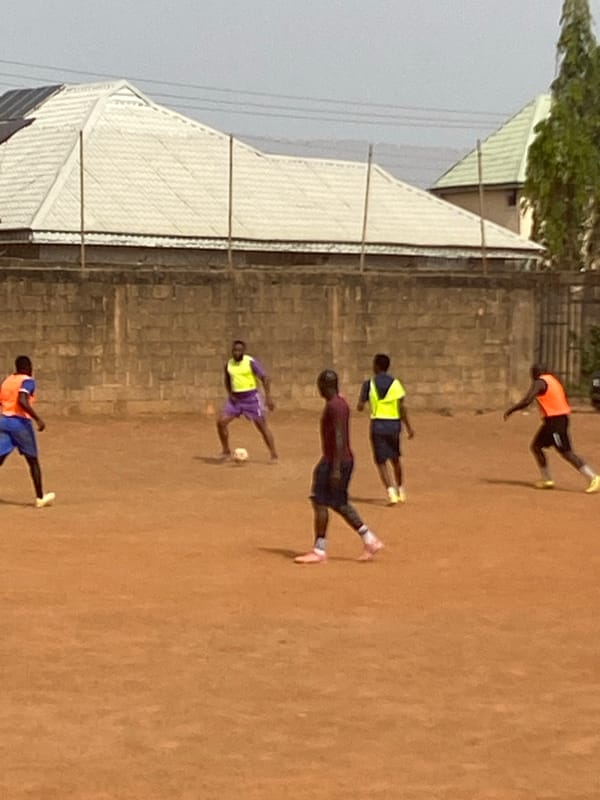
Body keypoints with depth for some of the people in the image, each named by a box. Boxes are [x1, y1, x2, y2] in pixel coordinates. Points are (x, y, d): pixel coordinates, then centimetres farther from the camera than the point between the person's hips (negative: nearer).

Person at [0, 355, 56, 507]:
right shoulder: (27, 381, -8)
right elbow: (22, 401, -24)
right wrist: (38, 419, -24)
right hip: (20, 422, -5)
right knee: (33, 461, 10)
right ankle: (40, 498, 19)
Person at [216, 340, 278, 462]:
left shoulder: (251, 362, -12)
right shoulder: (229, 364, 4)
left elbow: (265, 378, -13)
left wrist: (268, 397, -19)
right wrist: (230, 394, 4)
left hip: (251, 398, -5)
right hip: (235, 399, 5)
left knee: (262, 426, -4)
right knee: (221, 422, -5)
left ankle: (274, 456, 4)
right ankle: (226, 452, 10)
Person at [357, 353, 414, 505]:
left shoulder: (369, 384, -2)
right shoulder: (395, 383, 0)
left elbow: (360, 407, -2)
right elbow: (402, 407, -7)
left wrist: (361, 401, 21)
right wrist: (408, 427, -3)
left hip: (377, 425, -2)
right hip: (394, 424, 2)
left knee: (381, 462, 2)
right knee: (395, 459, 20)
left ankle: (391, 493, -14)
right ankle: (401, 491, 30)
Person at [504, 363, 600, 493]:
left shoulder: (539, 383, -10)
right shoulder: (553, 380, 17)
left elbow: (526, 401, -20)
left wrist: (510, 410, -10)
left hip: (554, 420, -9)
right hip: (562, 417, 9)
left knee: (566, 452, -9)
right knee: (536, 446, 15)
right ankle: (547, 480, 14)